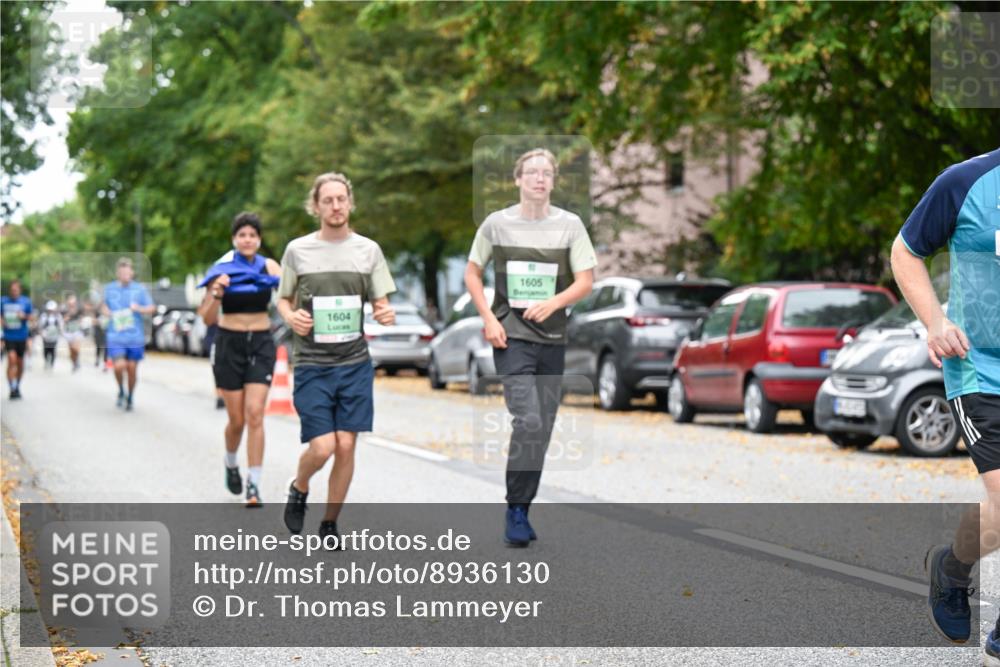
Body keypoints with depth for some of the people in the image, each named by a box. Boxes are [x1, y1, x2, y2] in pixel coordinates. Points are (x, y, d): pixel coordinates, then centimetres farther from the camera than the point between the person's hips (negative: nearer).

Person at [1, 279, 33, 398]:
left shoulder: (26, 301, 0)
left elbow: (31, 317, 4)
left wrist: (24, 316, -16)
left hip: (22, 336, 1)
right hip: (9, 336, -1)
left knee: (20, 362, 10)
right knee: (12, 359, -17)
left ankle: (17, 386, 29)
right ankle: (12, 388, -16)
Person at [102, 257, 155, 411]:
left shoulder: (139, 289, 0)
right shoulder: (109, 288, 3)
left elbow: (151, 308, 4)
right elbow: (103, 305, 19)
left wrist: (139, 308, -16)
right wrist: (108, 312, -2)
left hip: (135, 337, 1)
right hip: (116, 336, -1)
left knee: (132, 368, 5)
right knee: (119, 366, -16)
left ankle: (130, 398, 27)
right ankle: (121, 391, 14)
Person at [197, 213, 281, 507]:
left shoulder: (268, 266, 1)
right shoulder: (222, 270, -3)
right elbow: (208, 319, -6)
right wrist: (217, 292, -23)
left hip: (261, 344, 1)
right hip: (229, 344, -1)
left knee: (255, 415, -11)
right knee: (237, 419, 4)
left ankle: (254, 486, -8)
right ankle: (231, 463, 36)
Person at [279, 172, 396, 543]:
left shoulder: (368, 250, 6)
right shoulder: (298, 250, 2)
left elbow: (380, 304, 9)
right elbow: (283, 300, 12)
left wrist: (386, 315, -14)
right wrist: (291, 318, -10)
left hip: (355, 363, 2)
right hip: (312, 364, -2)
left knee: (346, 446, -2)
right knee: (322, 447, -10)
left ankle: (329, 525, 15)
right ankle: (298, 489, 24)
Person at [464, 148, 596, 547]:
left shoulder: (569, 225, 3)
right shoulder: (497, 223, 1)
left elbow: (585, 281, 1)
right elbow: (472, 273, 9)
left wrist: (552, 303, -17)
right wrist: (488, 319, -3)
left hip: (552, 338, 3)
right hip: (511, 336, -3)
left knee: (543, 429, 7)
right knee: (528, 422, -16)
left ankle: (522, 509, 20)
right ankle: (516, 512, -7)